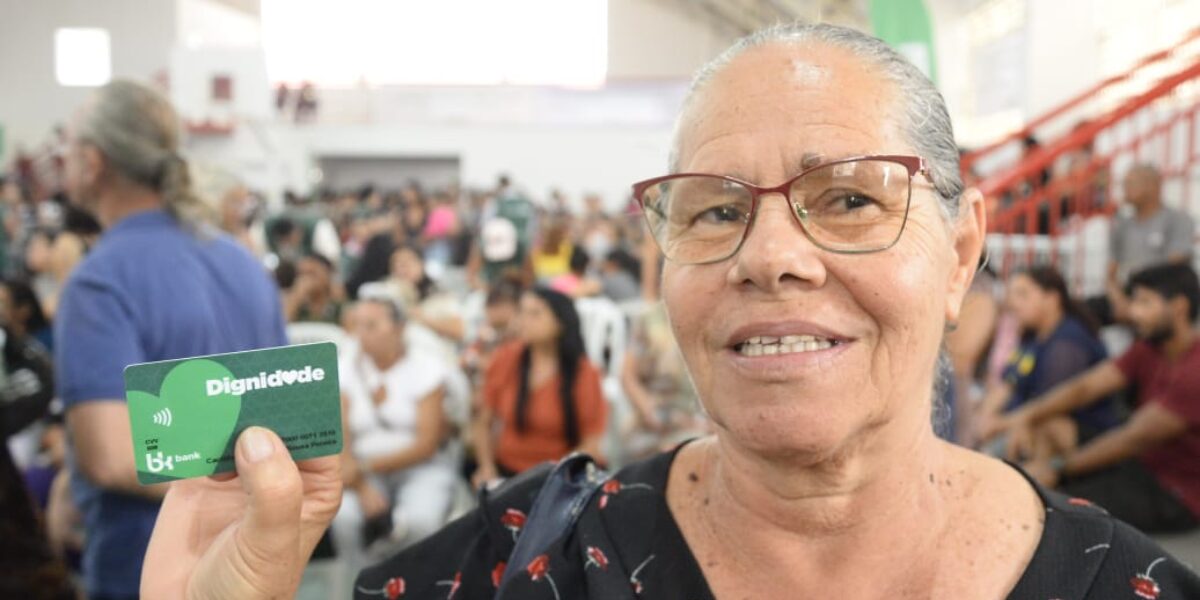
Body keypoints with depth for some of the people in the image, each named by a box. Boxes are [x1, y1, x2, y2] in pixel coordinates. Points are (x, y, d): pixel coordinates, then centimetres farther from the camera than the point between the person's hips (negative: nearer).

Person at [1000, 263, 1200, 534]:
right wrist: (1027, 415, -21)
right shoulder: (1149, 351, 5)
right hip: (1144, 468, 9)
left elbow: (1136, 438, -24)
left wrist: (1059, 467, -21)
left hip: (1178, 497, -9)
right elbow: (1087, 386, -5)